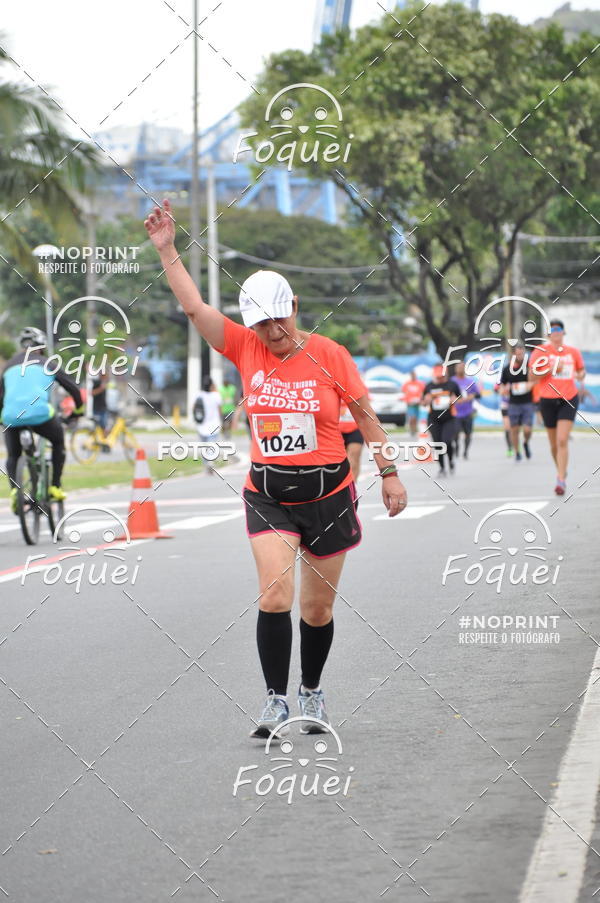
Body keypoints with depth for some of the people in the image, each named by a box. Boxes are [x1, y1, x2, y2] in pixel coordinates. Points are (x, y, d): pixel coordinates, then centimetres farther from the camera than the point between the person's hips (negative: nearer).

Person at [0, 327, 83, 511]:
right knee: (58, 442, 28)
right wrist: (78, 409, 35)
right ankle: (55, 487, 21)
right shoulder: (46, 363, 19)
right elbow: (72, 387, 18)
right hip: (39, 412, -2)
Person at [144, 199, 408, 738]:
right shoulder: (245, 349, -1)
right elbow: (194, 306, -5)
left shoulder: (328, 354, -4)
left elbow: (364, 413, 4)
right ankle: (276, 702, -10)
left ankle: (312, 693, 30)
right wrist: (167, 250, -12)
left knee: (318, 608, 8)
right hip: (268, 496, 0)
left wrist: (389, 474, 5)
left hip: (328, 495, 0)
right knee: (274, 596, -17)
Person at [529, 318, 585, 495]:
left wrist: (581, 376, -2)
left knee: (562, 441, -15)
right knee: (554, 444, 10)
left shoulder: (573, 351, 7)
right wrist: (551, 369, -16)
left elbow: (581, 370, 21)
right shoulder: (540, 351, 0)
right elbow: (532, 377, -4)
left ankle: (561, 481, -16)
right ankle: (561, 471, 36)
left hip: (569, 400, 0)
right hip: (548, 400, 1)